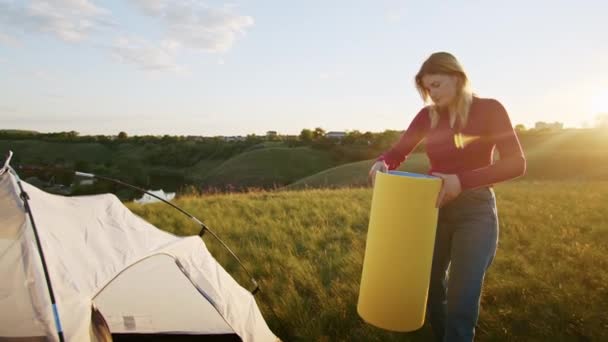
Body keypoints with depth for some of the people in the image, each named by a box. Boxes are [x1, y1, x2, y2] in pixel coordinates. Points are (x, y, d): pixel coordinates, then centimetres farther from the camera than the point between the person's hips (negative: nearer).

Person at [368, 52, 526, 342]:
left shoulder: (489, 109, -7)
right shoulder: (427, 115, 3)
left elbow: (516, 163, -14)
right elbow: (397, 152, -1)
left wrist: (462, 180, -28)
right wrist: (381, 163, -26)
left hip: (475, 211, -4)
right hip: (434, 209, 4)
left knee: (461, 302, -7)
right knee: (429, 286, 15)